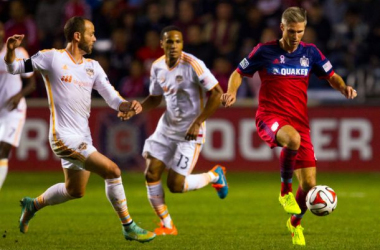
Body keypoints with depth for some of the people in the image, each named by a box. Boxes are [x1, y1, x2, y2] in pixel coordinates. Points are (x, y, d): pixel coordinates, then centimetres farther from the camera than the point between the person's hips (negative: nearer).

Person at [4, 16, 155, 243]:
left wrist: (128, 105, -18)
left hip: (83, 138, 8)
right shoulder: (52, 57, -8)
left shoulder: (93, 66, 10)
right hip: (65, 137, -8)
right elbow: (14, 68, 0)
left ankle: (32, 205, 44)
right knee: (112, 171, -16)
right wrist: (11, 50, -22)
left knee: (75, 191, 22)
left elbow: (111, 97, 4)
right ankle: (129, 227, -6)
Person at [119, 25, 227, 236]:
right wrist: (135, 109, -2)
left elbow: (217, 94, -17)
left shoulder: (192, 65, -18)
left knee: (175, 185, -9)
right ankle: (167, 226, 11)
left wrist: (197, 122, -21)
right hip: (166, 127, 6)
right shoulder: (157, 67, 1)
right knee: (151, 174, -4)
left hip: (190, 132, -6)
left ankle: (214, 175, 20)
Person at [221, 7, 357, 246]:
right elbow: (239, 73, 8)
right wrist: (232, 92, -13)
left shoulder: (310, 53, 6)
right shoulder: (264, 51, -1)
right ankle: (285, 190, -16)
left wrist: (344, 87, -11)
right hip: (270, 117, -4)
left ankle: (296, 223, 31)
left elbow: (332, 76, 12)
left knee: (309, 183, -2)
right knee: (293, 139, -41)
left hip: (299, 121, 4)